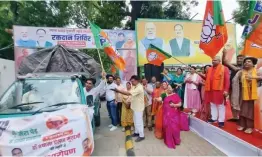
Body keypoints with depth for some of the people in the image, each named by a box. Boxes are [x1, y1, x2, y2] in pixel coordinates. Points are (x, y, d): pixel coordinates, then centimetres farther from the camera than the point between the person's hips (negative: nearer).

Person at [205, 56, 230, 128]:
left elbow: (227, 80, -10)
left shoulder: (224, 69, -5)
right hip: (210, 90, 6)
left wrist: (226, 90, -15)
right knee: (212, 104, 14)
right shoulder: (210, 69, 14)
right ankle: (214, 118, 26)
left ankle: (221, 121, 12)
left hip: (219, 90, -6)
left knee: (221, 105, 3)